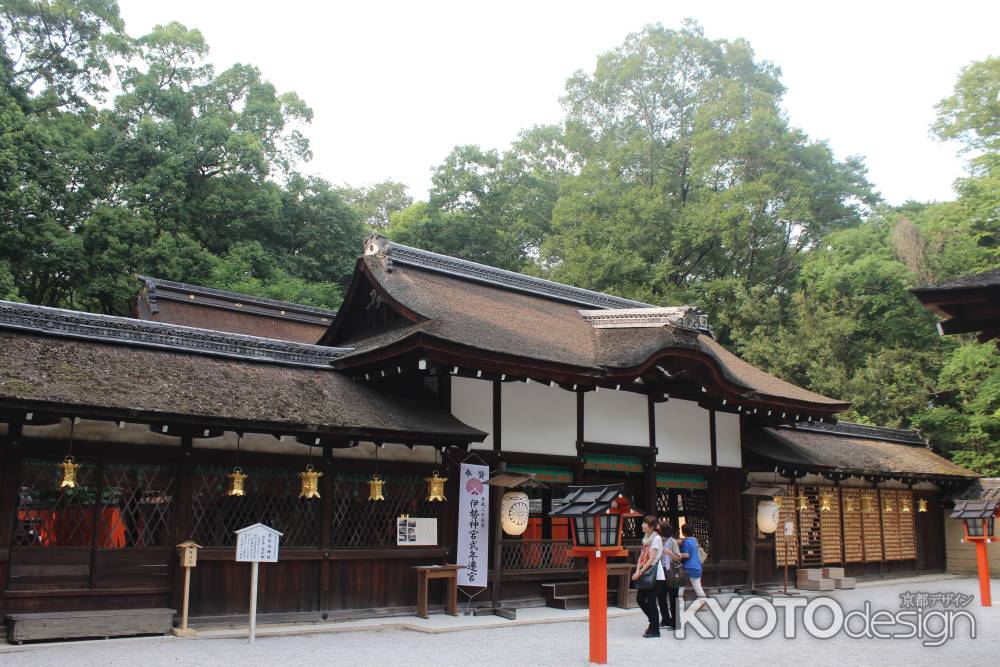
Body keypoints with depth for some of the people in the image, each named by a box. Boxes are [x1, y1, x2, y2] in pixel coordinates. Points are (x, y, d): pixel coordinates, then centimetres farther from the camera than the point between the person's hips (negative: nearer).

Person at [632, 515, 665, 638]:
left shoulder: (656, 538, -12)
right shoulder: (645, 538, 13)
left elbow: (652, 559, -17)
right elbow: (641, 556, 11)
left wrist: (640, 572, -18)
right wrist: (637, 571, -3)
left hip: (654, 575, -8)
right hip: (646, 574, 8)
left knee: (651, 602, -3)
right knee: (639, 599, 10)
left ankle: (655, 630, 7)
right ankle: (653, 622, 26)